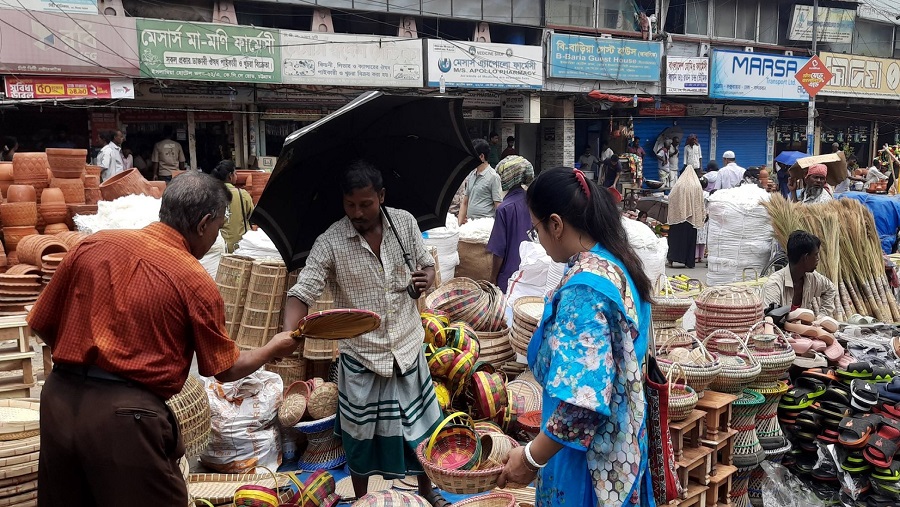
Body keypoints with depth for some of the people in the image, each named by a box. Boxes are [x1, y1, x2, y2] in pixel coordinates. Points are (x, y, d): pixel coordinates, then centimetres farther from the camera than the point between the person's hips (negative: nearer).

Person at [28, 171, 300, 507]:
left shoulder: (93, 245, 2)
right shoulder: (194, 281, -9)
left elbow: (41, 326, 11)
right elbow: (225, 370, 2)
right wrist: (273, 350, 19)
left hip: (59, 399, 5)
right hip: (125, 416, -5)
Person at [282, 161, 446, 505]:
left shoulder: (405, 223, -5)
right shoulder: (330, 242, -15)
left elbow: (427, 265, 9)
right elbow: (302, 293, -18)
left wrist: (426, 279, -15)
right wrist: (288, 335, -36)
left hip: (407, 345, 3)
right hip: (362, 353, -2)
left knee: (419, 424, 17)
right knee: (361, 434, 14)